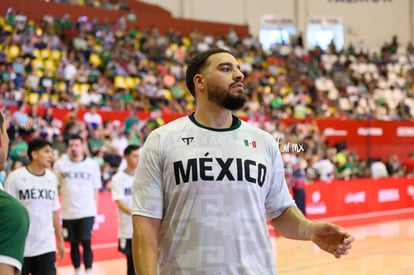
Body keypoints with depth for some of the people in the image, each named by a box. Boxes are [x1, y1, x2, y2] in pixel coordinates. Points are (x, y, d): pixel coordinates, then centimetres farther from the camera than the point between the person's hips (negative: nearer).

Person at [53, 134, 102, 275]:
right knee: (73, 244, 8)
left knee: (86, 242, -11)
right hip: (68, 212, 2)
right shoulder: (60, 164, 4)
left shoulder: (92, 165, 3)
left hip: (87, 211, -2)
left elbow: (96, 189, 8)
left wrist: (95, 208, 4)